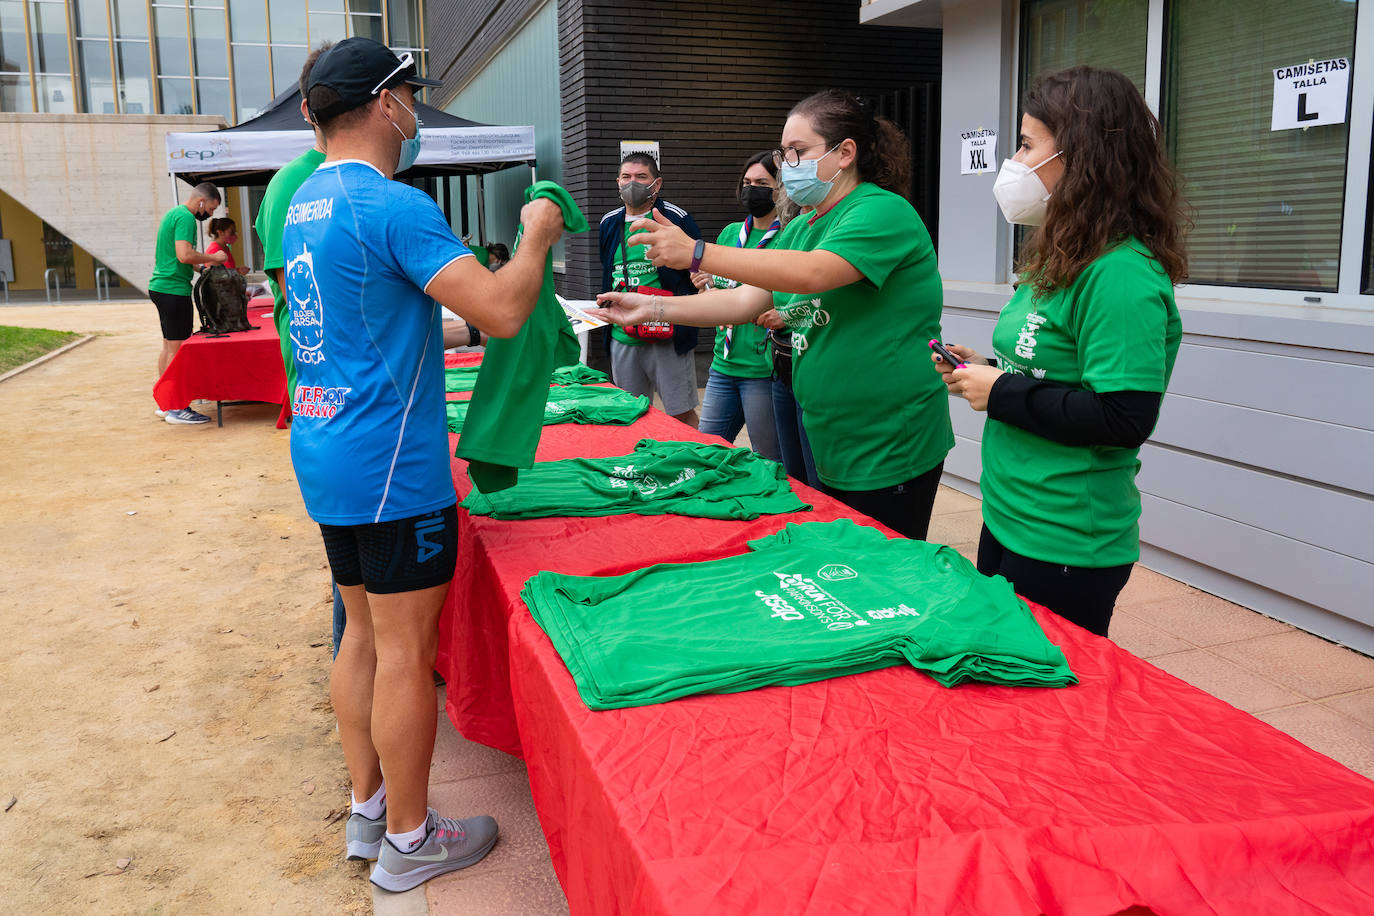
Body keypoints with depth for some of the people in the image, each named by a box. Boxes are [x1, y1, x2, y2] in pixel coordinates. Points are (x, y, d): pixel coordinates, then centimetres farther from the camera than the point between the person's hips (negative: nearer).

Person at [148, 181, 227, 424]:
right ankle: (176, 408, -5)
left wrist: (202, 265, 19)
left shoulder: (173, 213, 19)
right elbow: (185, 255, -24)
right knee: (178, 348, -7)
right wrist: (212, 257, -12)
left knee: (168, 345, 15)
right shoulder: (186, 218, -13)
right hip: (174, 289, -11)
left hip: (160, 286, 11)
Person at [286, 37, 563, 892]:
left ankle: (368, 811, 30)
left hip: (325, 453, 10)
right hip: (391, 467, -9)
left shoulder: (306, 204, 13)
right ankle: (409, 841, 16)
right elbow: (502, 311, -23)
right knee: (405, 651, 1)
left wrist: (518, 248, 21)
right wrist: (536, 238, -4)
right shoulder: (393, 206, -17)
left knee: (364, 636, 17)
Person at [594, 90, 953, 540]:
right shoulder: (800, 228, 13)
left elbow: (813, 272, -30)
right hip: (829, 446, 8)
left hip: (889, 450, -8)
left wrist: (697, 253, -32)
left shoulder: (884, 212, -14)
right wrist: (653, 308, -1)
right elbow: (746, 300, 9)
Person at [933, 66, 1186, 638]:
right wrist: (984, 372, 3)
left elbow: (1125, 419, -26)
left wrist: (1002, 392, -18)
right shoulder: (1063, 259, 10)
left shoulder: (1123, 275, -20)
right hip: (1010, 519, 10)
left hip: (1065, 546, -10)